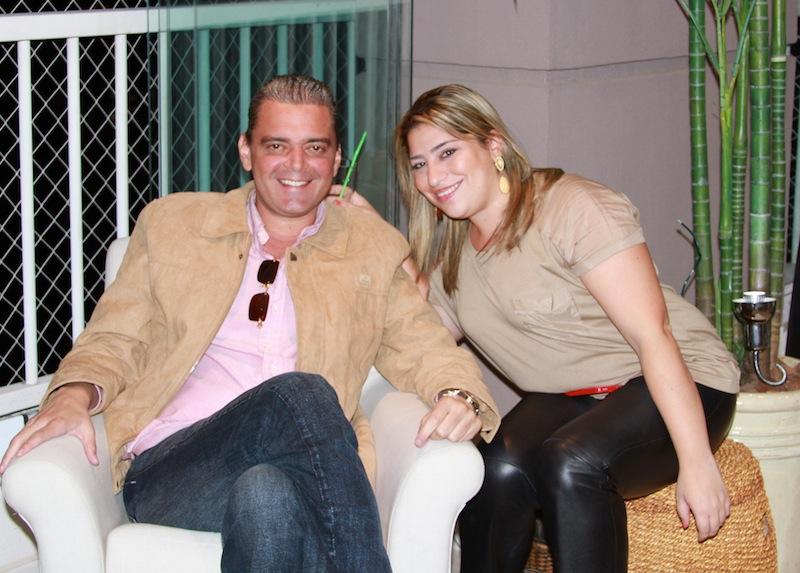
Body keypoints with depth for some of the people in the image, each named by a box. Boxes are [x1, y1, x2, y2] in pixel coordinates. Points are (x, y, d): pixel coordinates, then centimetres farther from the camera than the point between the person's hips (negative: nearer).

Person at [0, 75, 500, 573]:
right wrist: (74, 394, -6)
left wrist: (459, 395, -7)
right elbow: (115, 341, 17)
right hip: (165, 470, 0)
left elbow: (423, 348, 18)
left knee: (266, 492, -39)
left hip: (296, 473, 1)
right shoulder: (171, 224, 20)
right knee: (299, 393, -34)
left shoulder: (374, 247, 22)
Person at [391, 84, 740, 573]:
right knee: (502, 466, -28)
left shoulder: (574, 208, -14)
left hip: (673, 389, -5)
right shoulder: (448, 257, 9)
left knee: (570, 463, -35)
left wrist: (696, 462, -26)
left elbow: (652, 336, -19)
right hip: (564, 400, 5)